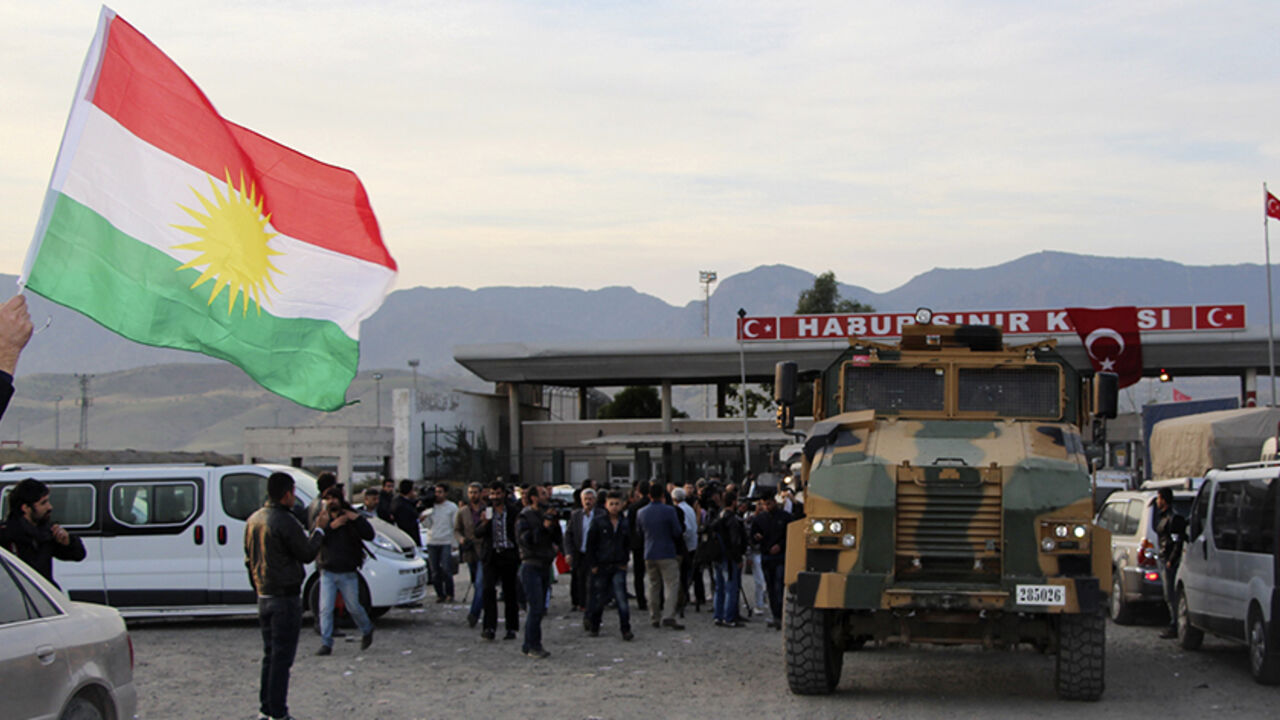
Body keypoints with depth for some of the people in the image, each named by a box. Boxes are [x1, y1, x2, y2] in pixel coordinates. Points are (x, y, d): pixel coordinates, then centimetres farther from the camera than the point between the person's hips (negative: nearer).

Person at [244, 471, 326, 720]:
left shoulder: (254, 520, 10)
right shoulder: (286, 522, -18)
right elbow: (307, 554, -11)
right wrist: (319, 529, 2)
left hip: (263, 597, 8)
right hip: (285, 598, -8)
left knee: (270, 655, 16)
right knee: (282, 657, -4)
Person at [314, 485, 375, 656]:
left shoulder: (351, 517, 1)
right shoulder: (321, 518, 5)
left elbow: (369, 535, -9)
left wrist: (358, 519, -21)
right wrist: (331, 526, -22)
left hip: (348, 573, -1)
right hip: (327, 572, 1)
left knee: (353, 607, 6)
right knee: (325, 609, -6)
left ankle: (367, 630, 32)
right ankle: (326, 643, -1)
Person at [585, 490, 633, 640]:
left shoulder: (624, 523, 6)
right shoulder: (598, 521, -4)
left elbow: (628, 544, 17)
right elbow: (590, 543, -3)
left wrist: (624, 562, 7)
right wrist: (593, 564, -6)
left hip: (618, 567, 2)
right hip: (601, 566, -2)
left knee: (621, 597, -11)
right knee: (599, 597, 6)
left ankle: (625, 629, -10)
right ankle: (593, 626, 26)